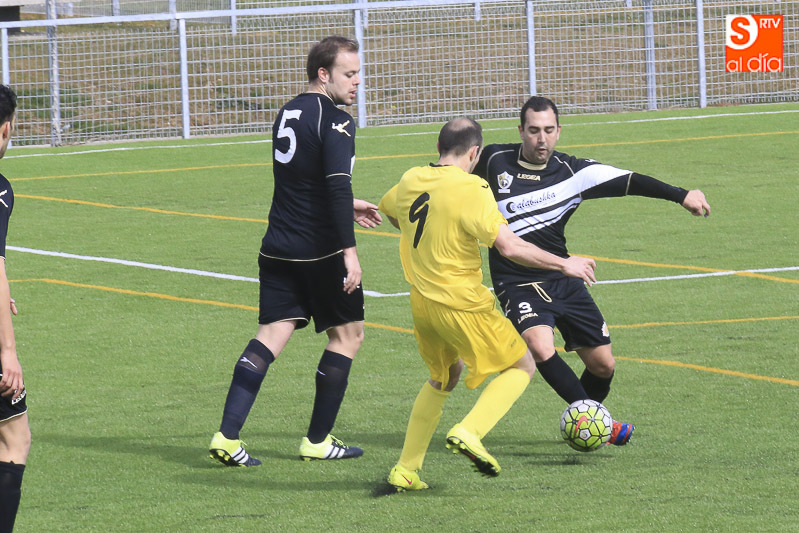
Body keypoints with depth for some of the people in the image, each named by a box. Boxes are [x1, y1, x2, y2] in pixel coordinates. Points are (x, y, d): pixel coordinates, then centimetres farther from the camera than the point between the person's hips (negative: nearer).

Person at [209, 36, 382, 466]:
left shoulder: (287, 114, 14)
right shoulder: (334, 122, -13)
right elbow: (338, 186, -24)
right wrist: (349, 250, -26)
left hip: (278, 248, 7)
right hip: (321, 250, -7)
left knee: (271, 335, 3)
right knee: (347, 333, 10)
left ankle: (227, 436, -11)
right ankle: (318, 441, 12)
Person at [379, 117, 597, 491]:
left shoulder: (410, 181, 4)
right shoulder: (470, 190, -18)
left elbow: (386, 209, 28)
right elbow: (510, 247, -23)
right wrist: (564, 265, -12)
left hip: (421, 302, 7)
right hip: (462, 304, -7)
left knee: (443, 377, 28)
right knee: (522, 367, 11)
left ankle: (405, 469, 21)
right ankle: (468, 433, -11)